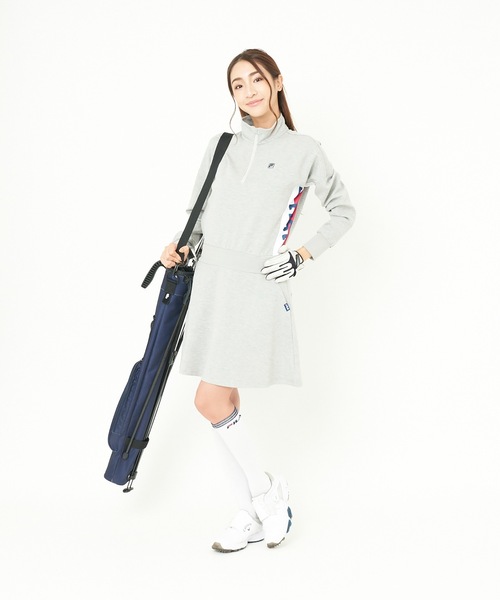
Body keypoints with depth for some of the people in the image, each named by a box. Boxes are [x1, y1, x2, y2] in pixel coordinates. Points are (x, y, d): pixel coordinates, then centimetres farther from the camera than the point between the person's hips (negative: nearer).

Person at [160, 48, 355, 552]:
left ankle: (264, 492, 12)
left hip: (259, 285, -5)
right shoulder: (220, 146, 12)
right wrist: (180, 247, 0)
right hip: (212, 281, 5)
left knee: (210, 401, -11)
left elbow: (343, 210, 10)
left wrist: (302, 256, 0)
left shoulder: (304, 151, 1)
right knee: (226, 403, 7)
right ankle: (253, 514, 20)